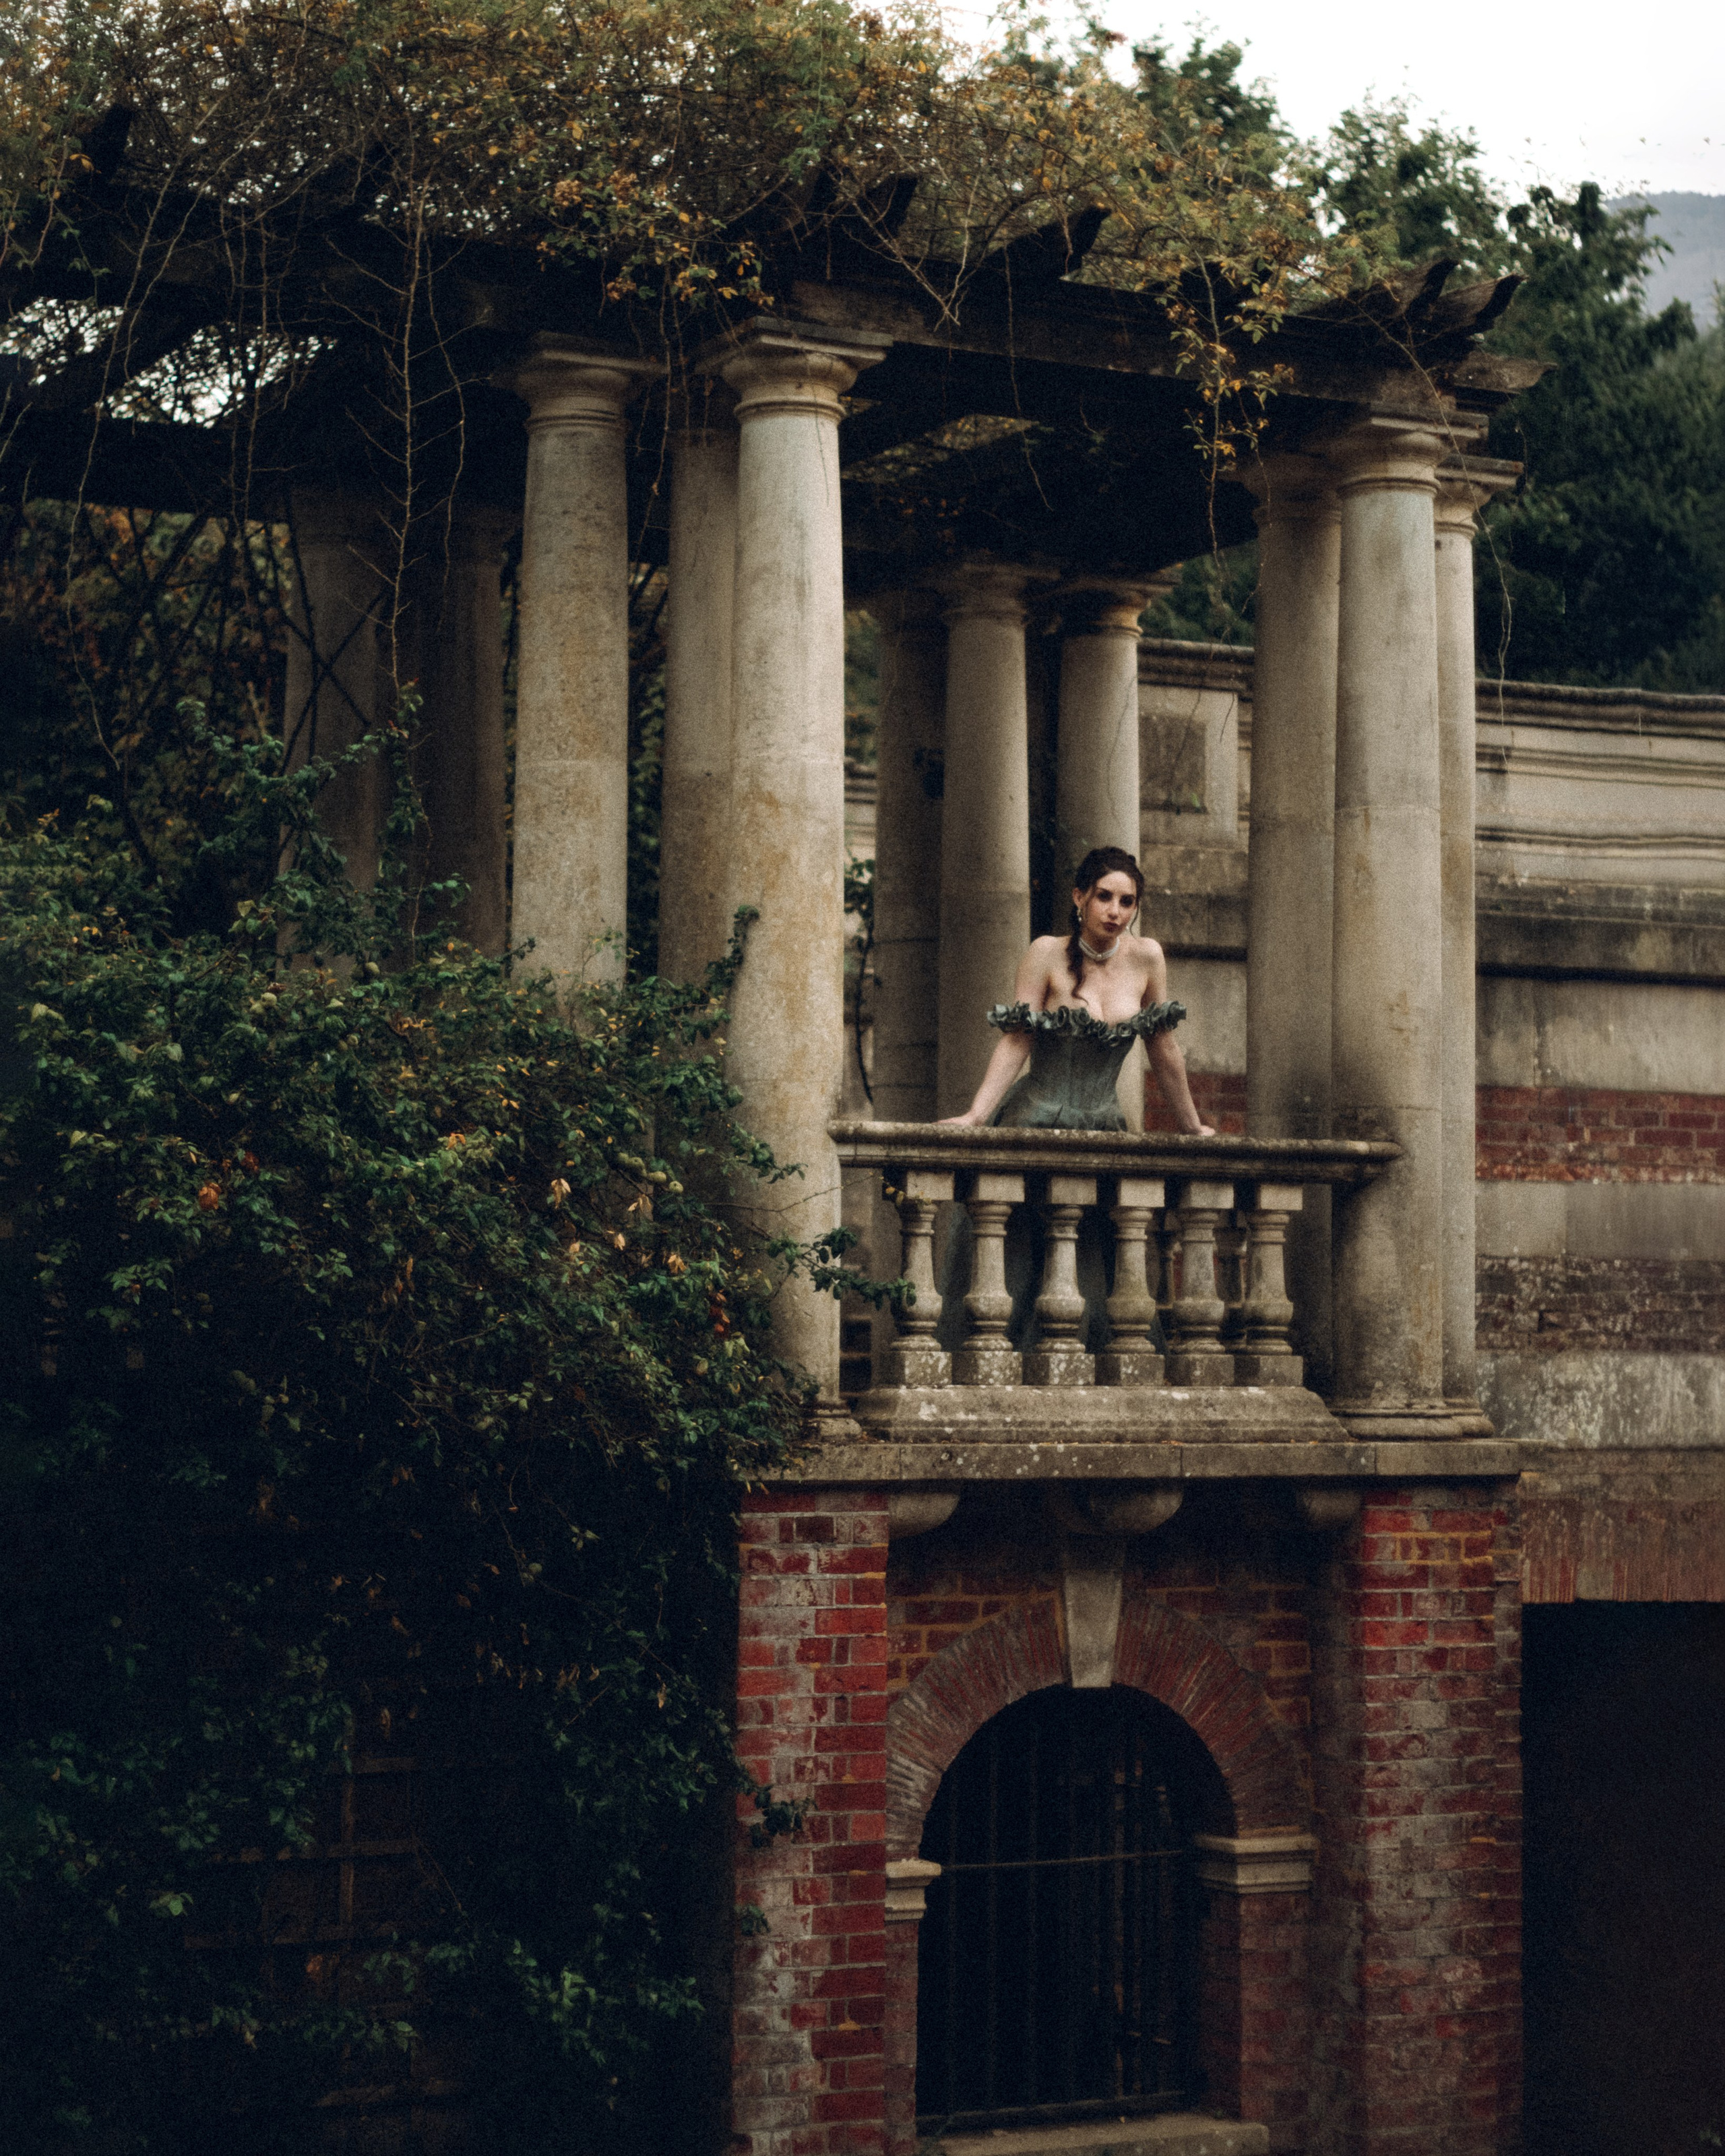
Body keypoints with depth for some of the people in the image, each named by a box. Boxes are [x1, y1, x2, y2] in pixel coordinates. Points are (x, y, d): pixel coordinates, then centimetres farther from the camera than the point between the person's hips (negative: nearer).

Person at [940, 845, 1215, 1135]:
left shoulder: (1146, 957, 1)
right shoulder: (1047, 955, -7)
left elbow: (1163, 1048, 10)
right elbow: (1016, 1041, -10)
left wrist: (1193, 1128, 17)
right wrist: (975, 1116, -21)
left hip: (1103, 1126, 3)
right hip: (1034, 1123, -3)